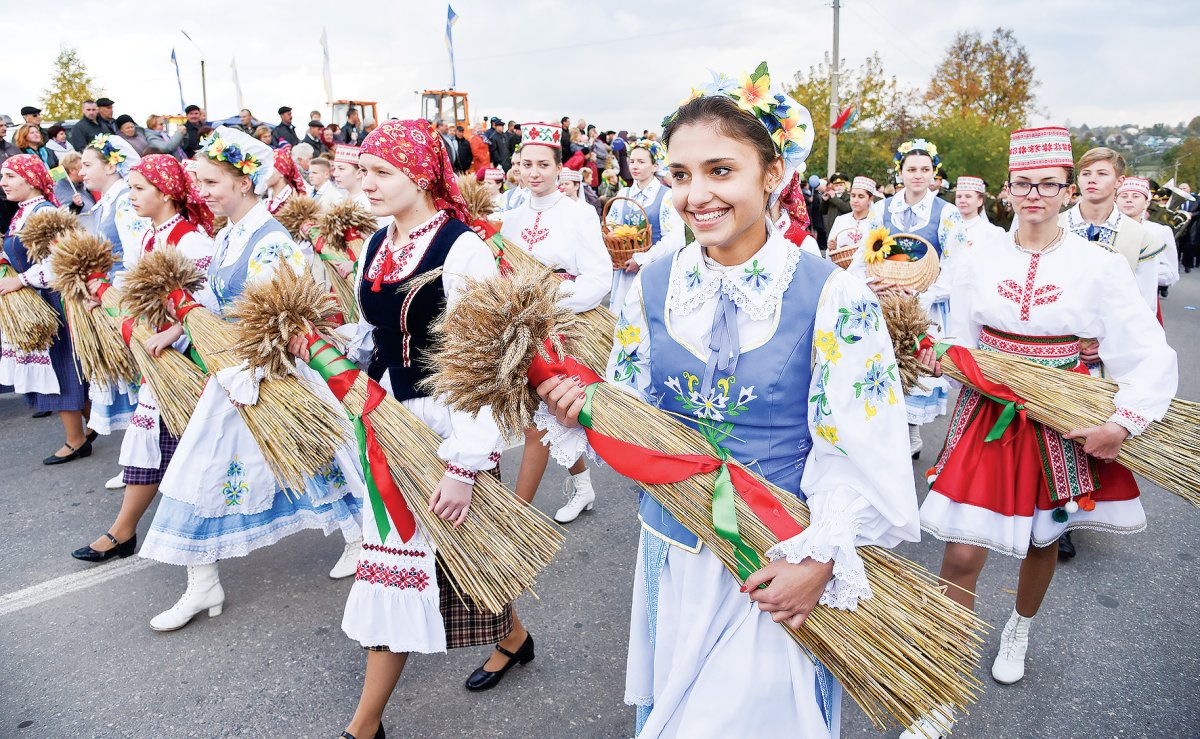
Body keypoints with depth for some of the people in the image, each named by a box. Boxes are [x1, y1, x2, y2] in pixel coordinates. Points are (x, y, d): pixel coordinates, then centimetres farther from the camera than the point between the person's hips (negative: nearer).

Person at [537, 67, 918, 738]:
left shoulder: (832, 295, -16)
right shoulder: (654, 286, -4)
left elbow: (862, 450, -14)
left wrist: (821, 560, -20)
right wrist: (581, 410, -15)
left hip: (781, 569, -3)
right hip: (673, 550, 4)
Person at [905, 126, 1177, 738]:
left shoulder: (1099, 266, -7)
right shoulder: (980, 259, -1)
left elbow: (1152, 358, -7)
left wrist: (1123, 422, -19)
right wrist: (939, 358, -12)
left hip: (1063, 425, 0)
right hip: (987, 416, 1)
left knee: (1042, 538, 18)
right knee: (961, 554, -5)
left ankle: (1020, 629, 50)